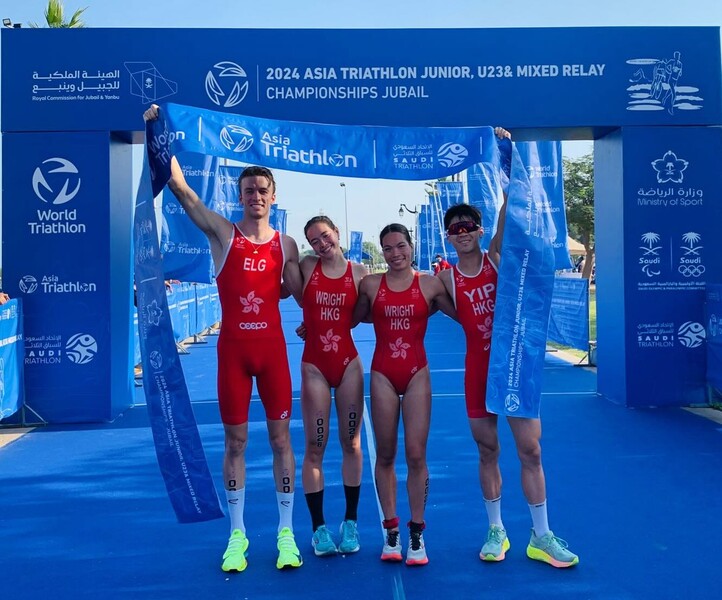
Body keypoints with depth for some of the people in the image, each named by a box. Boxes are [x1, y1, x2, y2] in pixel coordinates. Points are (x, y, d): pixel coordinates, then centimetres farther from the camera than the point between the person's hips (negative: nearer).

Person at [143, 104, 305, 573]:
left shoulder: (286, 245, 5)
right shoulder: (223, 234, -1)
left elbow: (302, 296, 10)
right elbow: (180, 187, -8)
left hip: (273, 347, 1)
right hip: (233, 348, -1)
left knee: (281, 435, 5)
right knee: (235, 439, 6)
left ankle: (286, 534, 17)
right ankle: (237, 535, 19)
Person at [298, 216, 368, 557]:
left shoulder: (359, 272, 1)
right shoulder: (307, 268, 1)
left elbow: (362, 315, 6)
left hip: (348, 363, 1)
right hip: (314, 365, -1)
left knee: (351, 444, 7)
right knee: (315, 447, 3)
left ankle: (350, 522, 22)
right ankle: (318, 527, 14)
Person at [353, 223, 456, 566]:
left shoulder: (430, 284, 0)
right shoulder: (371, 285, 2)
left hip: (417, 374, -1)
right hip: (383, 375, 1)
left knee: (416, 454, -3)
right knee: (385, 455, 6)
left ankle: (417, 533, 11)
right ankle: (391, 531, 19)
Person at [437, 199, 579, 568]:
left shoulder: (496, 258, -2)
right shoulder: (447, 279, 1)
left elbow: (507, 224, -14)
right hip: (479, 371, 1)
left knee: (530, 451, 2)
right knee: (487, 452, 10)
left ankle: (541, 536, 14)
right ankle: (496, 530, 26)